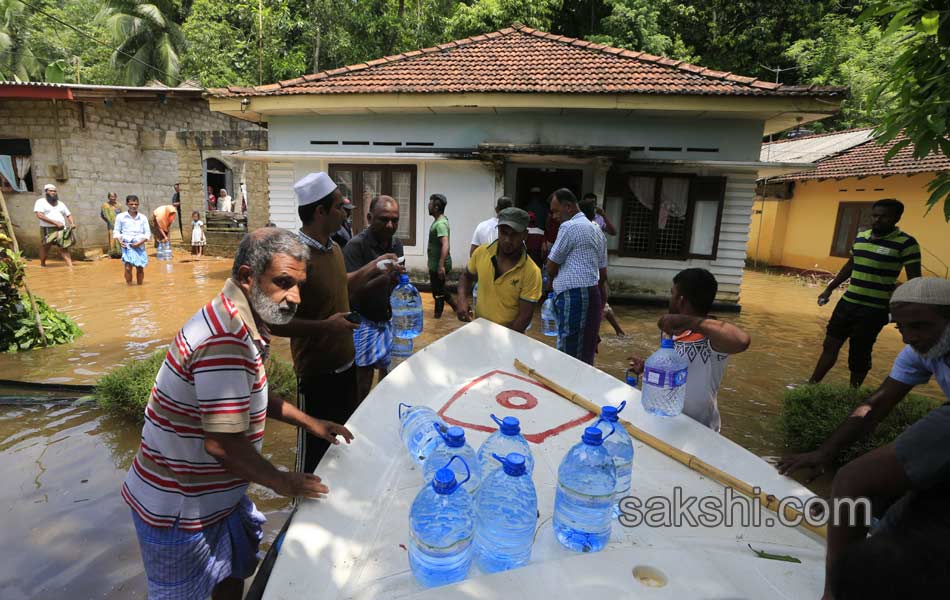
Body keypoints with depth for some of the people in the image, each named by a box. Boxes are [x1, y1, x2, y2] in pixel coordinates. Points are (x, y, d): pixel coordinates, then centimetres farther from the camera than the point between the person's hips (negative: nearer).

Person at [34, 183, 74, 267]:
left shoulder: (60, 203, 19)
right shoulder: (40, 202, 1)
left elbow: (68, 215, 23)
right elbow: (40, 215, -13)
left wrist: (72, 223, 0)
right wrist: (55, 222, -20)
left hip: (61, 230, 3)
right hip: (47, 230, -3)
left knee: (64, 249, -7)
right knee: (45, 248, 7)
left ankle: (70, 267, -17)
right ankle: (42, 265, 26)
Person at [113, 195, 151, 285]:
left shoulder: (143, 218, 6)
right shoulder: (120, 217, 5)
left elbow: (148, 233, 4)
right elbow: (116, 231, 9)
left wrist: (140, 242, -11)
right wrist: (120, 240, -8)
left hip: (139, 246, 1)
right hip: (127, 245, -1)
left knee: (140, 268, 4)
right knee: (128, 267, -12)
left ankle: (140, 286, 17)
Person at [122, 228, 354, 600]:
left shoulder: (239, 322, 0)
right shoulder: (226, 339, -33)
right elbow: (222, 443, -32)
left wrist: (308, 422, 10)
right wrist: (282, 482, -16)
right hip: (178, 511, -9)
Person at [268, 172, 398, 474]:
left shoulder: (334, 248, 3)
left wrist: (371, 270, 9)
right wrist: (325, 326, -27)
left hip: (345, 363, 9)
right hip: (317, 372, -9)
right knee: (316, 449, 10)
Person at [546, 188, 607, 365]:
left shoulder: (569, 226, -10)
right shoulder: (596, 230, 19)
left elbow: (551, 266, -4)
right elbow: (603, 273, 21)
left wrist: (552, 282, 17)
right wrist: (601, 303, 24)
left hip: (572, 295, -9)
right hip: (592, 294, 9)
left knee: (569, 355, -4)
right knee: (586, 353, 12)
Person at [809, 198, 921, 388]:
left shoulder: (906, 243, -11)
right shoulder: (860, 236, 7)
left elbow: (914, 280, -12)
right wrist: (829, 289, 21)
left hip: (874, 309, -5)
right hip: (847, 302, 5)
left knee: (859, 354, 4)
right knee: (830, 345, 9)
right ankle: (812, 385, 17)